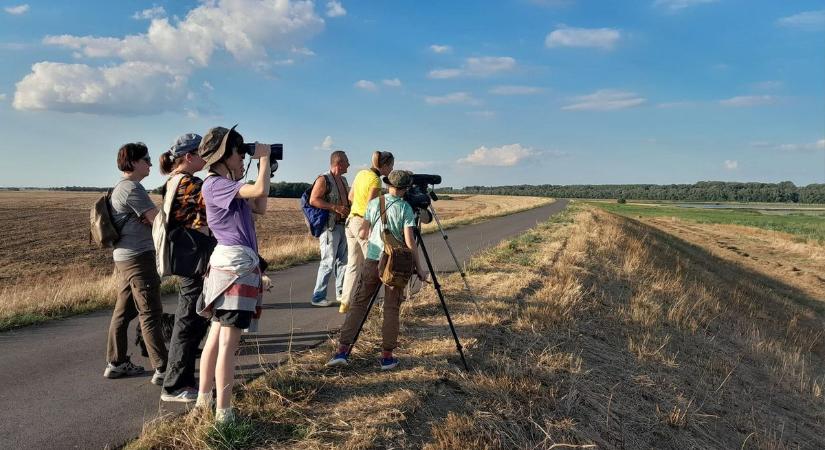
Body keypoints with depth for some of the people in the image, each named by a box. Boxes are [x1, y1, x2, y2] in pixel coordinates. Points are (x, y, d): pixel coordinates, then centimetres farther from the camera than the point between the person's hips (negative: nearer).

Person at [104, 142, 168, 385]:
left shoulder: (120, 188, 18)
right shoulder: (132, 188, -14)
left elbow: (149, 219, 14)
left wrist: (148, 219, -7)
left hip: (123, 258, 10)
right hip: (138, 257, -10)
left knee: (123, 311, 14)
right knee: (150, 314, -8)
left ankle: (116, 363, 22)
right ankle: (162, 369, -4)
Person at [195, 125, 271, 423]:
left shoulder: (228, 186, 16)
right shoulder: (214, 184, -13)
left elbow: (260, 207, 16)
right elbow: (261, 190, -26)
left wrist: (265, 167, 13)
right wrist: (264, 158, -10)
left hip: (234, 264, 10)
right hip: (234, 265, -10)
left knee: (217, 336, 14)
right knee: (228, 342, -6)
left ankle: (204, 400, 24)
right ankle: (223, 414, 0)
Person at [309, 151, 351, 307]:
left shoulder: (343, 180, 17)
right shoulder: (323, 180, -9)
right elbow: (313, 200, -18)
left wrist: (348, 209, 12)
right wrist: (335, 208, -21)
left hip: (343, 225, 9)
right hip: (329, 226, -9)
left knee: (343, 261, 12)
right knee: (328, 262, -8)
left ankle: (341, 294, 22)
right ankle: (318, 297, -1)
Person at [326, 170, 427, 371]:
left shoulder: (374, 203, 4)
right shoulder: (406, 209, -6)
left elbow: (362, 234, 7)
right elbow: (409, 242, -11)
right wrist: (419, 269, -4)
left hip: (372, 261, 2)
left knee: (358, 304, 8)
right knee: (391, 309, 6)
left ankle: (342, 350, 2)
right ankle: (387, 356, 10)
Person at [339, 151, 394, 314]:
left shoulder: (361, 173, 10)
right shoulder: (375, 180, -15)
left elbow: (350, 197, 20)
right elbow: (370, 207, -20)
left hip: (351, 220, 8)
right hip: (364, 223, -8)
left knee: (353, 263, 12)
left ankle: (345, 303, 15)